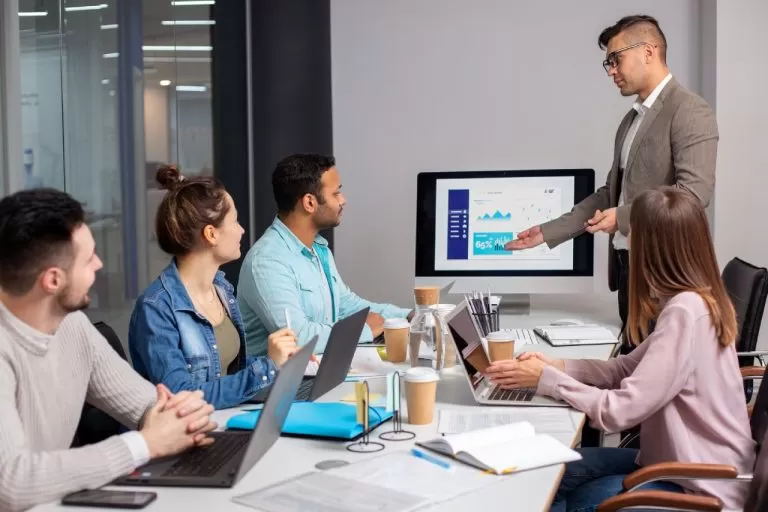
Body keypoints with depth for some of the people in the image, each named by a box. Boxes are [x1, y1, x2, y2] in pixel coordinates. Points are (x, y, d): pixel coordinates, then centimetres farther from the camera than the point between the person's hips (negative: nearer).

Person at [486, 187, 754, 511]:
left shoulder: (684, 312, -28)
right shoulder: (699, 300, 3)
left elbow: (620, 410, -28)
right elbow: (629, 368, 9)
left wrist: (545, 379, -16)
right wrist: (558, 367, -4)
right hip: (691, 462, 8)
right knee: (554, 474, 8)